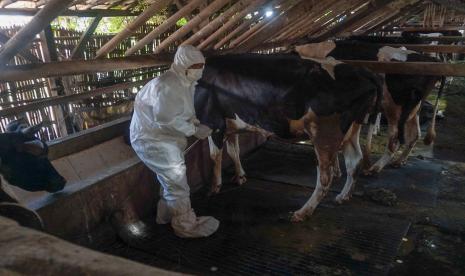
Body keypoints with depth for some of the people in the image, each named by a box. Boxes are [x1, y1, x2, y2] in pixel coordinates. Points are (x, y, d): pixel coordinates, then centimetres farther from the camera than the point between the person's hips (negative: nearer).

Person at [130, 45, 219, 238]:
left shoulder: (186, 83, 5)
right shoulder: (167, 85, -27)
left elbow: (186, 111, 14)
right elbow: (167, 119, -31)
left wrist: (196, 124, -3)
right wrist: (194, 130, -25)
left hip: (165, 136, 10)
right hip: (150, 137, -10)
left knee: (171, 177, 19)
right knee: (176, 179, -6)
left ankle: (166, 216, 39)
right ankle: (187, 226, 8)